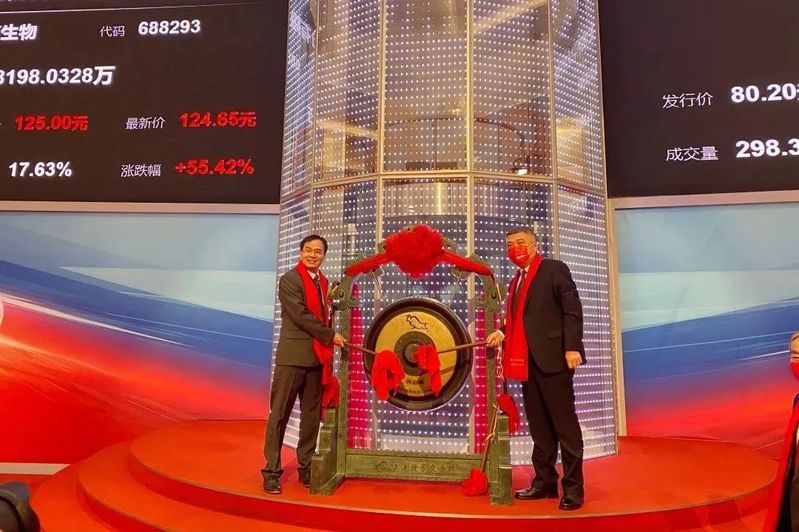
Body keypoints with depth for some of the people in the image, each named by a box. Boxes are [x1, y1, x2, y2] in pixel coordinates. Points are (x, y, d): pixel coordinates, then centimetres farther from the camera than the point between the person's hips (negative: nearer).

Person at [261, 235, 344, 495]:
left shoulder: (323, 281, 13)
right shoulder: (289, 279, -7)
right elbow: (301, 316, -14)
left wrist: (326, 348, 3)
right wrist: (331, 336, -9)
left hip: (316, 357, 6)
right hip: (292, 356, -6)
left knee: (311, 415, 11)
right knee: (280, 414, 1)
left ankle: (305, 467, 22)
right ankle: (272, 470, 10)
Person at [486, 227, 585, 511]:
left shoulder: (554, 269, -2)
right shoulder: (516, 280, 19)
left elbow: (572, 309, -10)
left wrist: (572, 347, -18)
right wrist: (502, 333, 3)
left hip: (552, 358, -7)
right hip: (526, 362, 8)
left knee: (565, 425, 0)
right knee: (539, 427, 13)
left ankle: (573, 487, 9)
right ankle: (544, 482, 22)